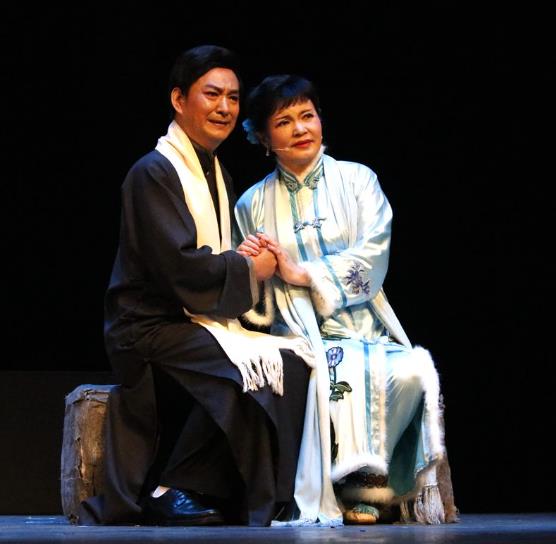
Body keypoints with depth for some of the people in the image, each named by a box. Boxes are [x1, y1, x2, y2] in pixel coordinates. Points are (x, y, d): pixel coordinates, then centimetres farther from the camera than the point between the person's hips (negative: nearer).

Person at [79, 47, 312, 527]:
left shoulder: (217, 173, 19)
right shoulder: (154, 172, -11)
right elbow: (179, 266, -20)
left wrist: (251, 258, 0)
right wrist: (248, 269, -9)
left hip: (203, 320, 9)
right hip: (152, 327, -8)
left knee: (293, 359, -14)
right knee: (247, 367, -31)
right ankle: (170, 492, -18)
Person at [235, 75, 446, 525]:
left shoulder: (357, 180, 12)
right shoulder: (254, 204, 15)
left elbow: (372, 257, -3)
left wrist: (302, 273, -11)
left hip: (363, 324, 1)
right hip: (299, 334, -1)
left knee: (412, 371, -32)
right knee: (345, 372, -36)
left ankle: (360, 486, -17)